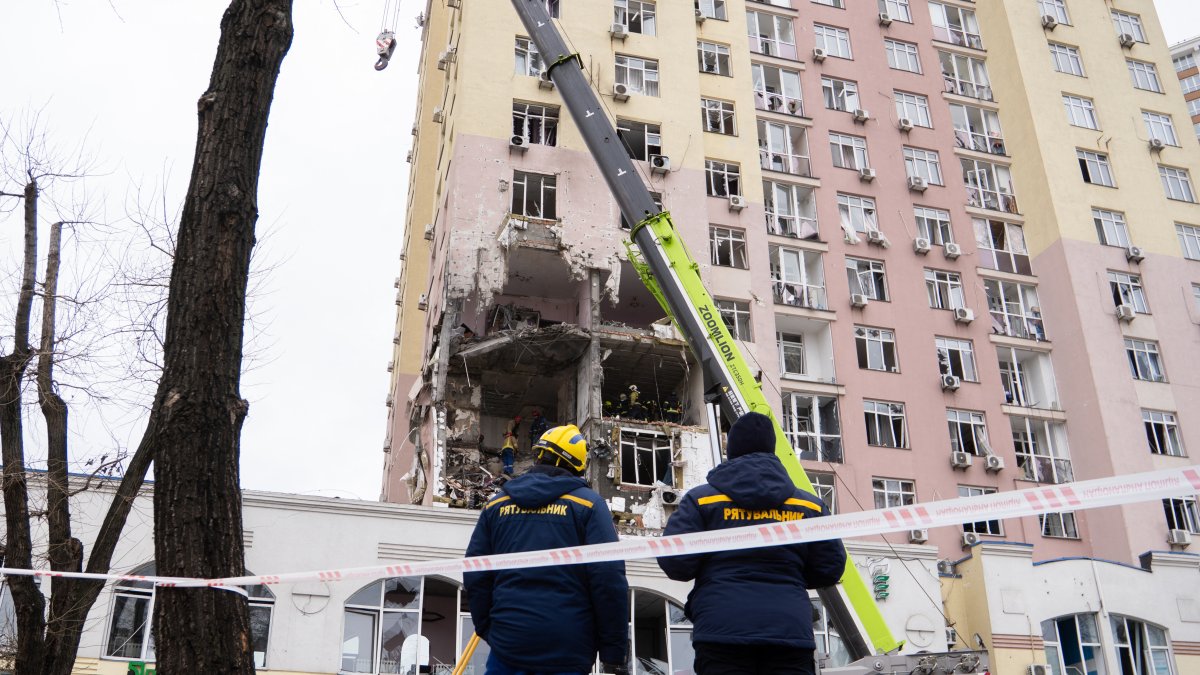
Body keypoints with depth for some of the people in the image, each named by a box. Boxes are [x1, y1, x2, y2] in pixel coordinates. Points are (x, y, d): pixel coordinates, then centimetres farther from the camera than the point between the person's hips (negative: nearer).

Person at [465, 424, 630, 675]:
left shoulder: (496, 504, 10)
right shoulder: (588, 503, -1)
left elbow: (475, 577, 10)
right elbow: (609, 581, -10)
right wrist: (614, 654, -5)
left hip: (508, 645, 3)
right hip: (567, 653, -2)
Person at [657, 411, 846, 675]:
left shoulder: (701, 499, 1)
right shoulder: (809, 505, 9)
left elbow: (675, 564, -5)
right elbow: (829, 569, 11)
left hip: (722, 630, -1)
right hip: (791, 630, 2)